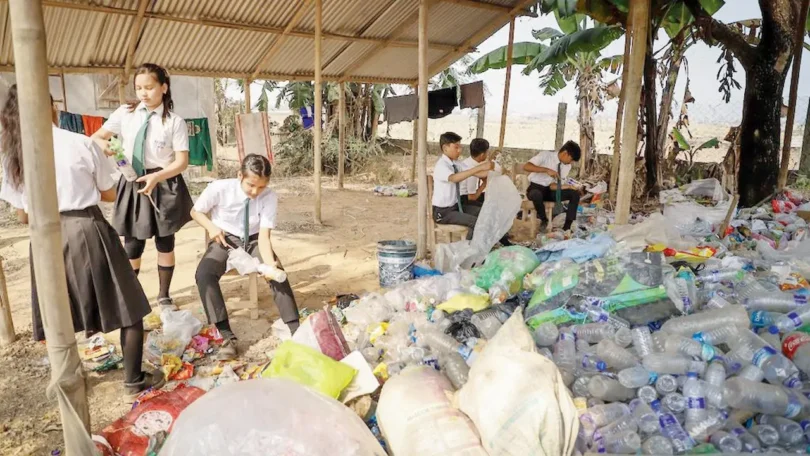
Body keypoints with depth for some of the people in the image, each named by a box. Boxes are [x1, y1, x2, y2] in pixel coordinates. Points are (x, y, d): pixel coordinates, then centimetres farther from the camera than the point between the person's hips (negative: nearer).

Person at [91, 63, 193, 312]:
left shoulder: (175, 122, -9)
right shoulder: (124, 114, -1)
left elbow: (182, 162, -12)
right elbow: (96, 137, 3)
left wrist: (156, 177, -27)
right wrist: (102, 145, -21)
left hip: (163, 186, -2)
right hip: (132, 184, 2)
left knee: (165, 244, 12)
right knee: (132, 246, 8)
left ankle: (164, 296, 31)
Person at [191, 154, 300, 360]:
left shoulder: (270, 197, -20)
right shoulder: (219, 188, -20)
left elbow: (264, 236, -24)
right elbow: (196, 211, -2)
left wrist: (270, 264, -41)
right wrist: (211, 227, -22)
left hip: (253, 241, 0)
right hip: (226, 239, 0)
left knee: (278, 273, -27)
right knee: (203, 274, -29)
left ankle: (295, 330, -19)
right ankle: (227, 335, -24)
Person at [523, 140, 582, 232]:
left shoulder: (567, 166, 1)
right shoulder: (546, 155, -14)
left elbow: (553, 185, -2)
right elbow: (526, 166, -27)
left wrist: (566, 187, -21)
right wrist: (546, 170, -34)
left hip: (550, 190, 5)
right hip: (536, 188, -5)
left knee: (575, 193, -14)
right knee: (536, 195, -41)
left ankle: (567, 227, -15)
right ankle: (544, 220, -13)